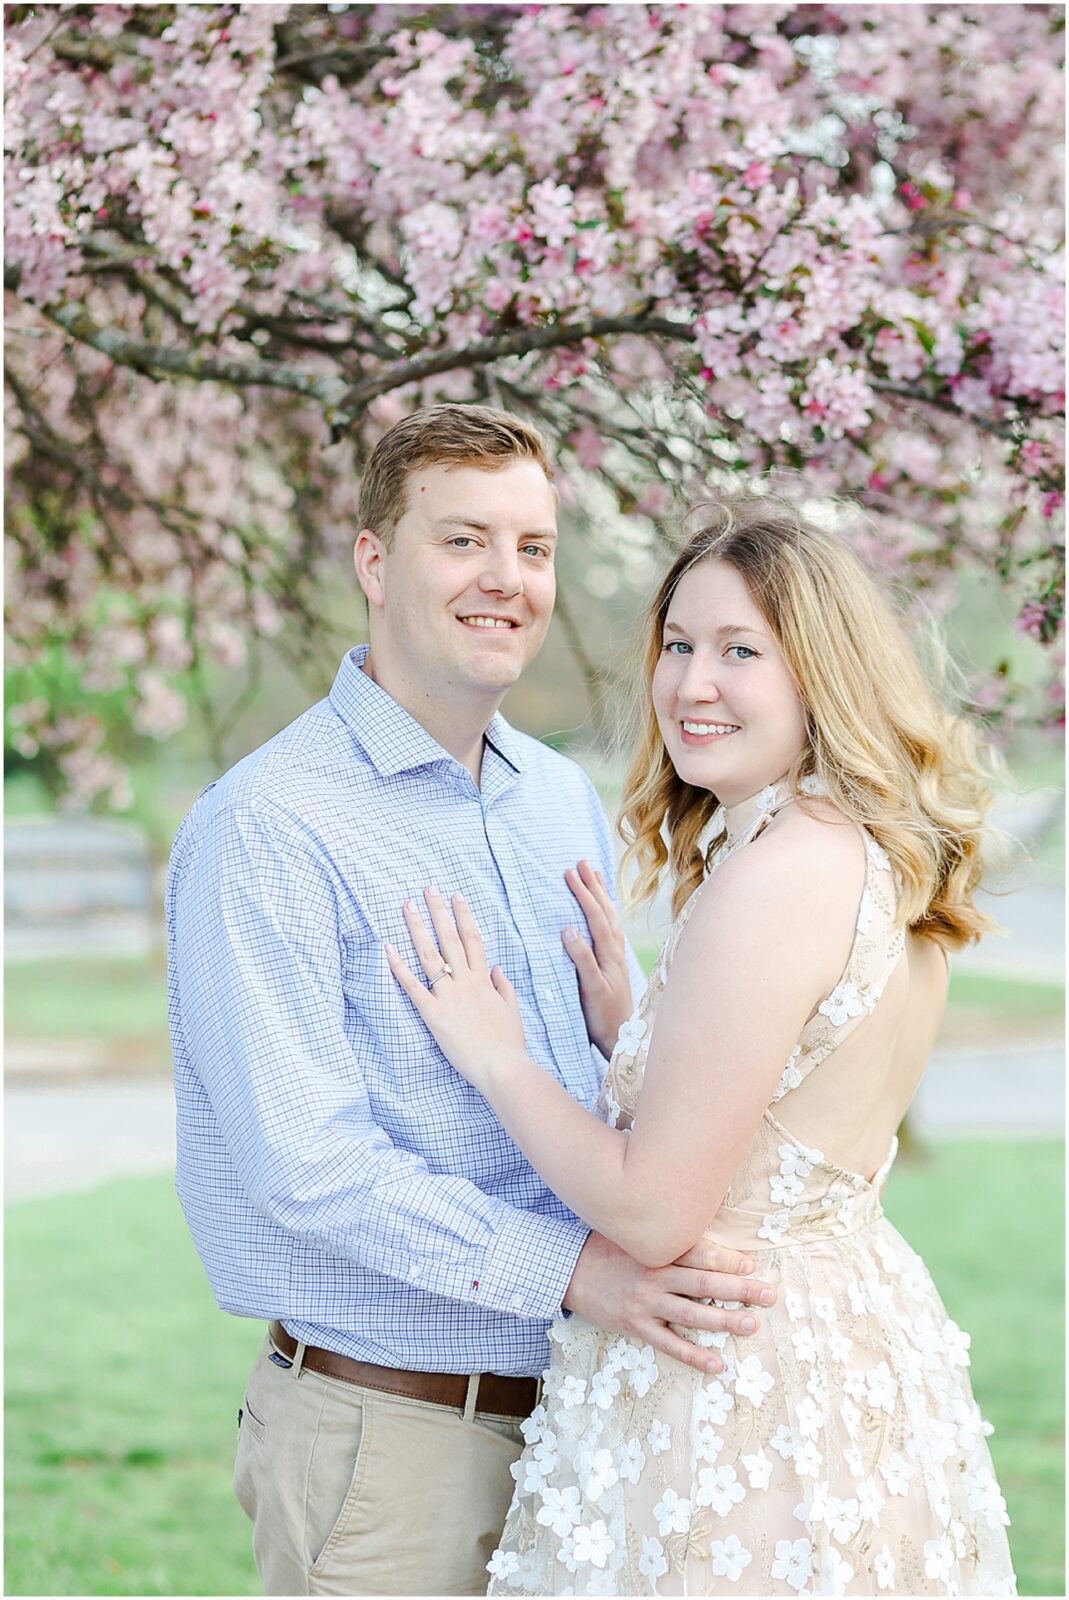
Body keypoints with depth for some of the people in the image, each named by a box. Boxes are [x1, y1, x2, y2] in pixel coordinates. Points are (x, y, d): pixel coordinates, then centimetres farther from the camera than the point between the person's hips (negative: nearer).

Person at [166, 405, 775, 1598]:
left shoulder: (565, 800, 11)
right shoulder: (266, 827, -13)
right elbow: (303, 1156, -20)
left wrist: (623, 1031, -4)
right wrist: (573, 1268, -26)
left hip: (576, 1409, 7)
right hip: (388, 1437, -7)